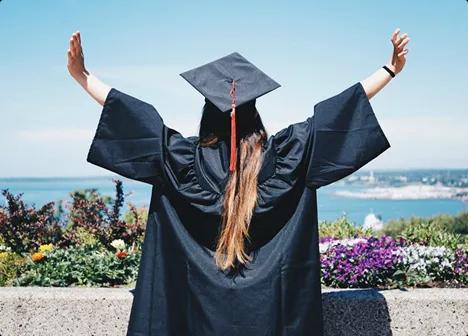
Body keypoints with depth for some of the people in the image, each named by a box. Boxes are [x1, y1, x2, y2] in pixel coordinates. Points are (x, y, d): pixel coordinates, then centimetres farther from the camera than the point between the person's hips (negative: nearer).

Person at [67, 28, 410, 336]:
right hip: (268, 307, 1)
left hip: (203, 306, 0)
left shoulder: (187, 158, -9)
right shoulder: (281, 155, -7)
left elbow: (138, 120, -6)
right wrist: (391, 68, 2)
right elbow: (336, 115, -4)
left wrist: (81, 74, 1)